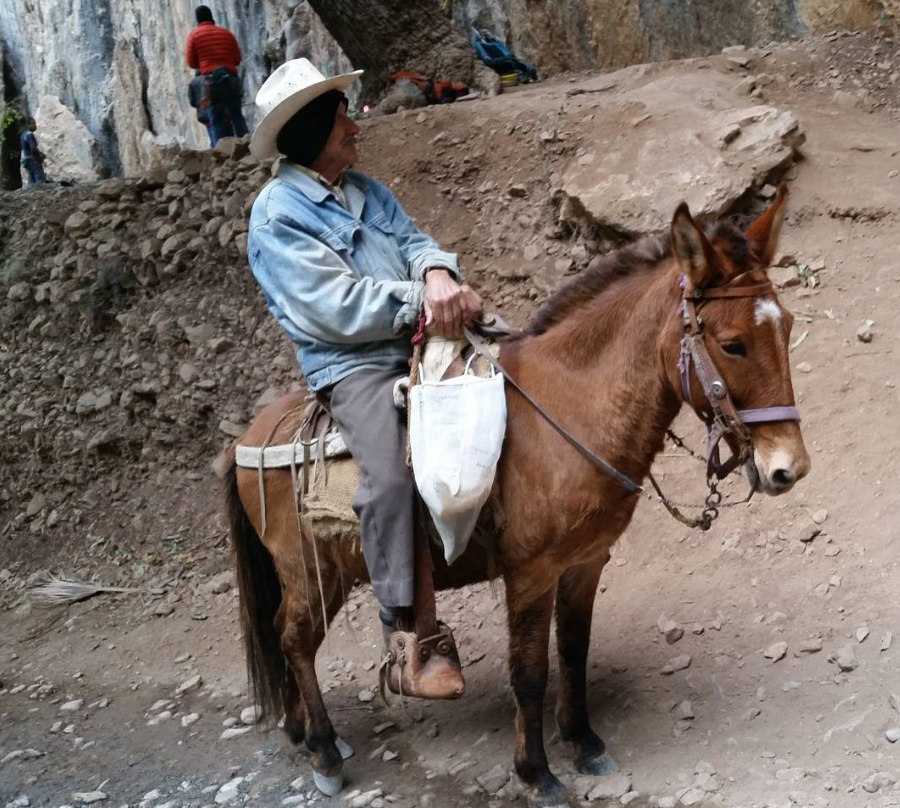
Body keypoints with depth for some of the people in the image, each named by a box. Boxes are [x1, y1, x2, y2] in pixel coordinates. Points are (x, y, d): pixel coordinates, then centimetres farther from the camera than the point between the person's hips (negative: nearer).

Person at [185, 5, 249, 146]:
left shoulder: (194, 35, 4)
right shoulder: (227, 33, 14)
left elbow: (191, 62, 6)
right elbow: (237, 59, 16)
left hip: (211, 80, -2)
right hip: (231, 78, 3)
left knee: (216, 120, -1)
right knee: (237, 116, 6)